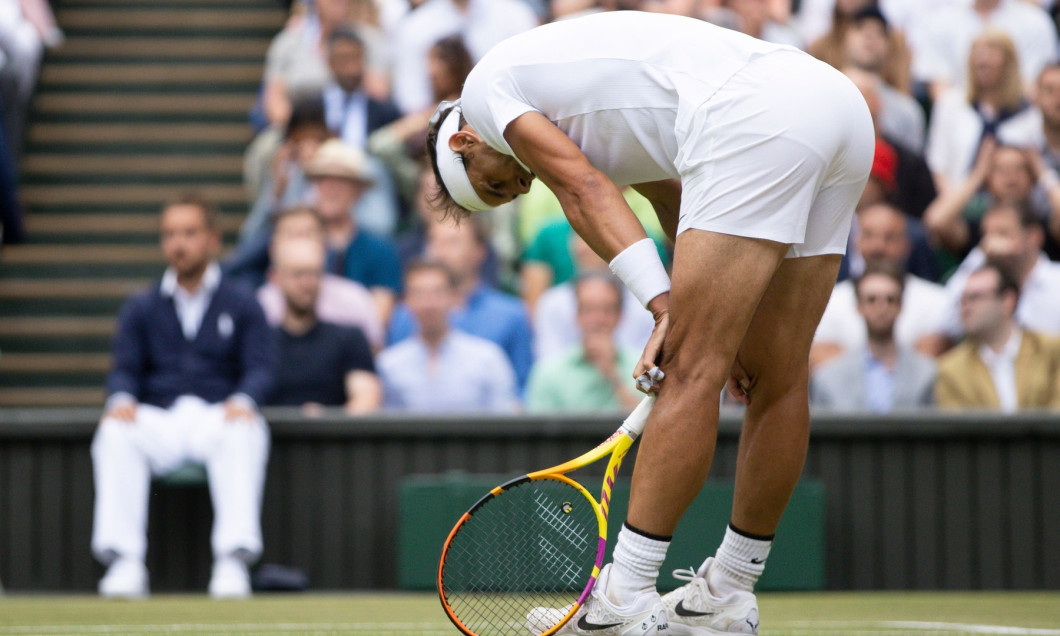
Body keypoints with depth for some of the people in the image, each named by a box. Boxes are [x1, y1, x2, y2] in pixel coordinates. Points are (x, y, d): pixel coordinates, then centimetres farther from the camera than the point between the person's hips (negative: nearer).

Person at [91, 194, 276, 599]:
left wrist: (243, 400, -21)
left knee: (244, 433, -38)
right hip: (157, 420, 2)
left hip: (219, 417, -1)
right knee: (114, 433, -32)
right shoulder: (140, 308, 19)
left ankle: (233, 560, -42)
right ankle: (124, 562, -36)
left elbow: (261, 367, 3)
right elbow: (125, 368, 10)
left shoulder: (241, 305, 14)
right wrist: (122, 398, -15)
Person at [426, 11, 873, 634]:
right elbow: (679, 206, 31)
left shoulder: (486, 85, 13)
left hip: (757, 114, -9)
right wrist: (715, 327, 22)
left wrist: (666, 306, -10)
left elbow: (583, 190, -2)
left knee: (692, 369, -8)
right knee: (777, 377, 14)